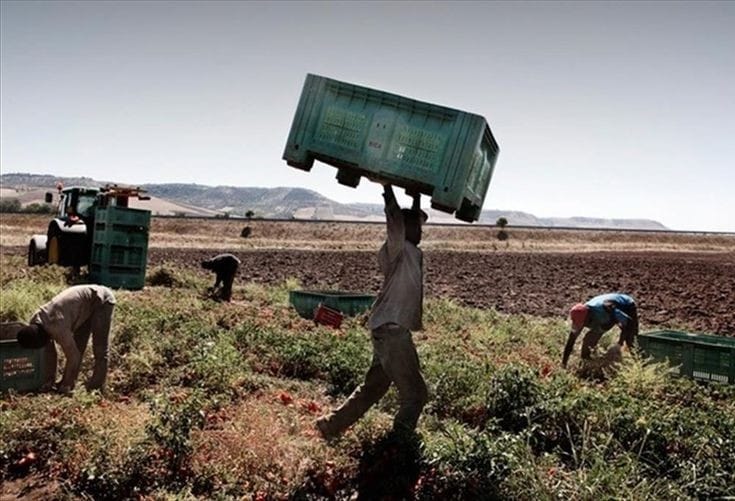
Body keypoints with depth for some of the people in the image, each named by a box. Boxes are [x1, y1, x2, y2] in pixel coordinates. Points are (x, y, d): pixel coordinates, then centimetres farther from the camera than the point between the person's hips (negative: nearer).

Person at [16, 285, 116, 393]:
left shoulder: (57, 328, -32)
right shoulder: (34, 322, -8)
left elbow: (73, 356, -23)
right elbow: (49, 351, 3)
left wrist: (67, 384, -11)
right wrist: (49, 379, 4)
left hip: (101, 299, -9)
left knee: (100, 346, -8)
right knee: (77, 344, 9)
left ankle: (97, 384, -1)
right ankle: (67, 382, 16)